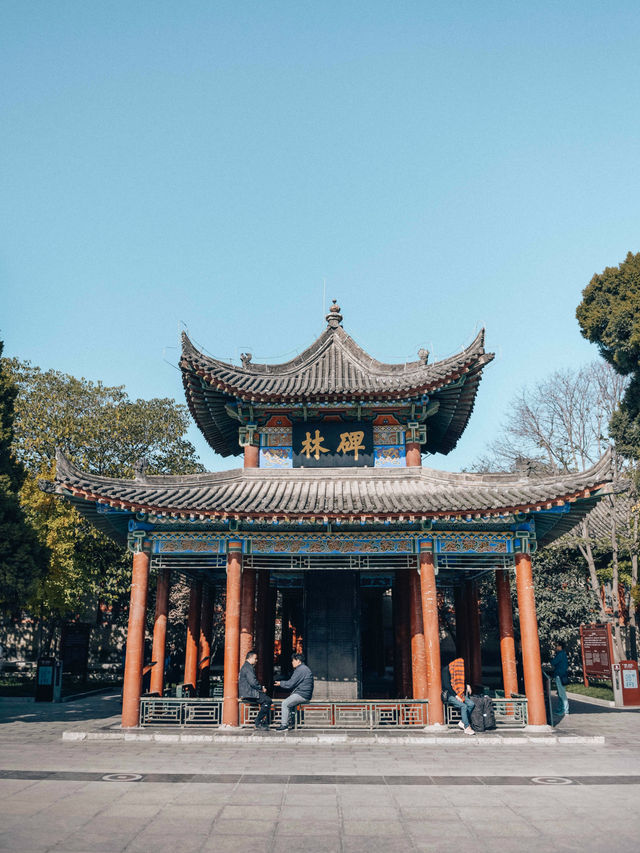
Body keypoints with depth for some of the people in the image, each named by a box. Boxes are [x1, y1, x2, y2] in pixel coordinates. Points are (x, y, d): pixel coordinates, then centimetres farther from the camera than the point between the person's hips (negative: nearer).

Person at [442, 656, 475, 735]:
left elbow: (463, 680, 35)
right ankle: (467, 727, -24)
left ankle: (462, 723, -12)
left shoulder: (458, 671, 17)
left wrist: (467, 685, 14)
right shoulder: (446, 670, -7)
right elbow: (446, 685, -16)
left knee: (471, 704, -18)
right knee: (464, 706, -30)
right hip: (450, 695, -7)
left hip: (459, 694, 7)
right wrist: (456, 696, -21)